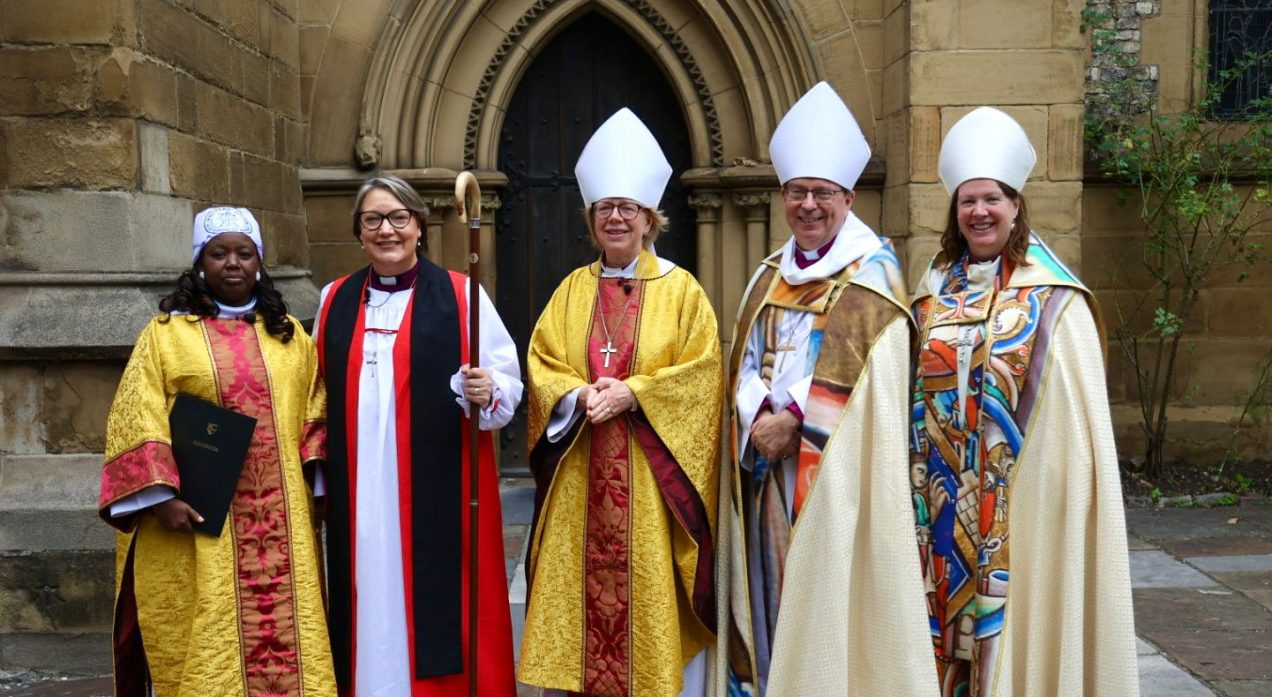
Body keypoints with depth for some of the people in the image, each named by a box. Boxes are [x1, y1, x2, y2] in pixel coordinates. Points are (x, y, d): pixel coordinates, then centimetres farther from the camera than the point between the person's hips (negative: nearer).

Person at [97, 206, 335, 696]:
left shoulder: (290, 334, 13)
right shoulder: (166, 333, 2)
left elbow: (315, 414, 15)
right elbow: (136, 419, -3)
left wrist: (316, 482, 4)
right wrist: (161, 496, -13)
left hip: (282, 519, 3)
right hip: (199, 521, -2)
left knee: (287, 630, 3)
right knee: (209, 643, 0)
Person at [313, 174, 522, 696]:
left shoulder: (461, 296, 0)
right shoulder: (335, 301, 12)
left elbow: (508, 384, -1)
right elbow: (321, 394, 18)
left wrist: (486, 394, -23)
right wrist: (317, 468, 10)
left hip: (440, 492, -3)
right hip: (359, 495, 3)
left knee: (441, 602, -1)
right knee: (371, 599, 7)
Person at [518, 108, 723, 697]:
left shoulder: (680, 289, 3)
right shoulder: (572, 289, 12)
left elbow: (701, 373, -5)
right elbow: (541, 361, 7)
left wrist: (630, 393, -15)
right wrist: (579, 394, -13)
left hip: (649, 479, -3)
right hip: (581, 480, 3)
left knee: (648, 590, -1)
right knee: (578, 583, 3)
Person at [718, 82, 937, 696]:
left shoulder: (872, 272, -4)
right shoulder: (770, 275, 14)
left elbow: (870, 375, -12)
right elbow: (746, 364, 11)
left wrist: (791, 417, -16)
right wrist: (757, 418, -9)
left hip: (832, 469, -5)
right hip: (767, 465, 6)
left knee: (826, 593, -4)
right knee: (773, 591, 9)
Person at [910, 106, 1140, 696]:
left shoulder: (1051, 295, -5)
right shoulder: (937, 288, 9)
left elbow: (1074, 405, -8)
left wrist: (1065, 485, -13)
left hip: (1018, 489, -4)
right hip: (943, 488, 4)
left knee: (1014, 616, 1)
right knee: (949, 601, 9)